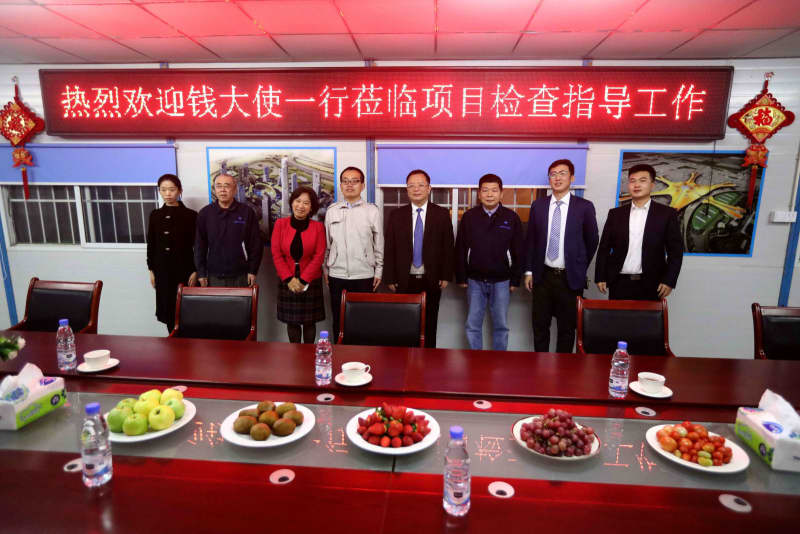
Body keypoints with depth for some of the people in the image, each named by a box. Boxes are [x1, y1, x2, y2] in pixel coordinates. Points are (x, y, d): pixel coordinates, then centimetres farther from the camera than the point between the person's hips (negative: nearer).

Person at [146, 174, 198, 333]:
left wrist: (195, 271, -7)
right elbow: (151, 244, 10)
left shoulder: (191, 215, -5)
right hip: (162, 270, 4)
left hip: (184, 270, -3)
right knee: (167, 308, 8)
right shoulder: (155, 215, 6)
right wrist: (151, 270, 8)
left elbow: (197, 246, -5)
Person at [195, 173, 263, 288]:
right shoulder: (205, 213, 4)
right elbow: (199, 246, 7)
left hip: (240, 276, -1)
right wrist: (201, 273, 3)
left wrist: (253, 271, -3)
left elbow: (256, 244, 0)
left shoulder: (247, 212, -2)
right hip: (214, 277, 1)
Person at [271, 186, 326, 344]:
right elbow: (276, 254, -3)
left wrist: (302, 280, -12)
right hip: (287, 282, 1)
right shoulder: (280, 224, -1)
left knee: (310, 321, 8)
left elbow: (319, 256, -7)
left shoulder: (318, 227, -4)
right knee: (291, 321, 9)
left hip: (310, 281, -1)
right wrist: (289, 279, -11)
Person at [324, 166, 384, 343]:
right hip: (337, 275, 2)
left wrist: (378, 271, 3)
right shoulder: (332, 210, 6)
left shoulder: (372, 211, 1)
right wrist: (326, 269, 10)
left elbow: (379, 243, 4)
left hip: (364, 275, -2)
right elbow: (327, 242, 11)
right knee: (338, 320, 11)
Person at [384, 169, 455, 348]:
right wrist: (389, 278, -1)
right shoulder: (396, 215, 5)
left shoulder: (442, 214, 3)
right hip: (404, 280, 1)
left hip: (431, 280, 0)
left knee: (429, 325, 8)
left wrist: (446, 276, -3)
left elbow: (448, 246, 3)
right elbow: (389, 249, 4)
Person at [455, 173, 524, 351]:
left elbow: (518, 251, 3)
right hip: (475, 281, 1)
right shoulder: (469, 217, 0)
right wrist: (461, 278, 1)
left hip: (501, 282, 0)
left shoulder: (512, 218, -1)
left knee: (501, 326, 8)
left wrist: (515, 280, 1)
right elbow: (460, 249, 3)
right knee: (473, 325, 5)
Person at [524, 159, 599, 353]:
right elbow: (530, 240, 8)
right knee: (539, 325, 10)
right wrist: (529, 271, 5)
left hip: (570, 278, -2)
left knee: (567, 328, 9)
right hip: (543, 276, 2)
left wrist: (580, 268, 10)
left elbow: (592, 241, 7)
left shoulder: (584, 207, -3)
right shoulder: (538, 205, 4)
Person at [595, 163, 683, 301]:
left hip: (651, 286, -1)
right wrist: (600, 277, 2)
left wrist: (669, 281, -6)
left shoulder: (667, 213, 4)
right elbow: (604, 248, 8)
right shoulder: (615, 214, 8)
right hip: (619, 284, 1)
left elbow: (675, 250, 2)